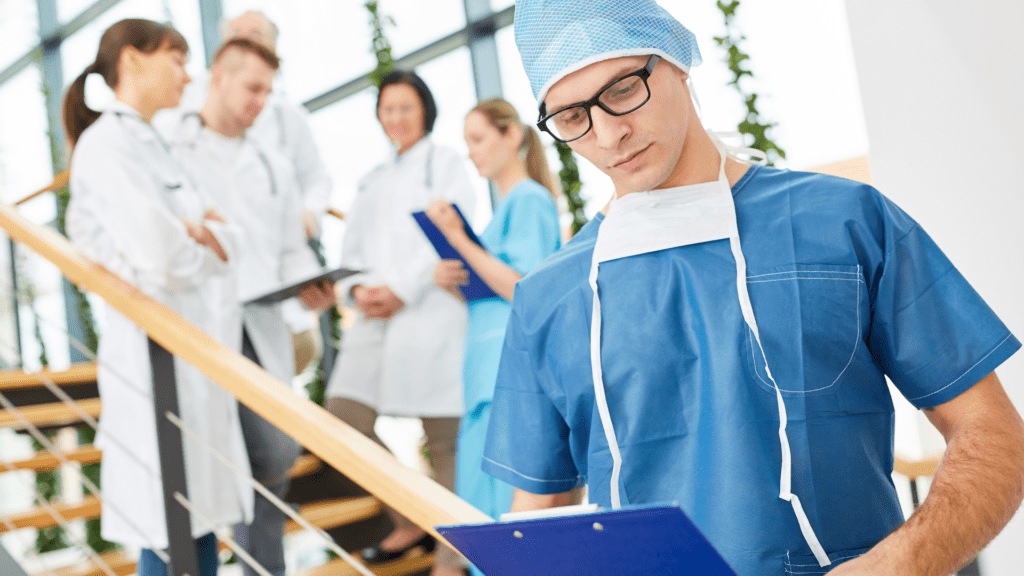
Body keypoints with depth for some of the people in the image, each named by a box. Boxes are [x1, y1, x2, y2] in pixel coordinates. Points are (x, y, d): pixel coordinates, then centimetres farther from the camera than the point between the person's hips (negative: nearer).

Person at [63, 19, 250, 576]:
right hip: (156, 355, -9)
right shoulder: (105, 144, -13)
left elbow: (230, 238, 13)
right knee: (170, 529, 0)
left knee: (204, 507, 15)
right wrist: (208, 242, -2)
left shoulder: (154, 143, 16)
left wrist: (203, 233, -9)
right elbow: (162, 261, -22)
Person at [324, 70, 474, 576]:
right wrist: (357, 288, -2)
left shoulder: (445, 163, 8)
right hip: (374, 318, 6)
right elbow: (352, 249, 19)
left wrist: (401, 289, -13)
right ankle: (409, 522, 18)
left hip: (430, 312, -6)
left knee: (443, 439, -4)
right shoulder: (373, 180, 24)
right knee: (344, 421, -1)